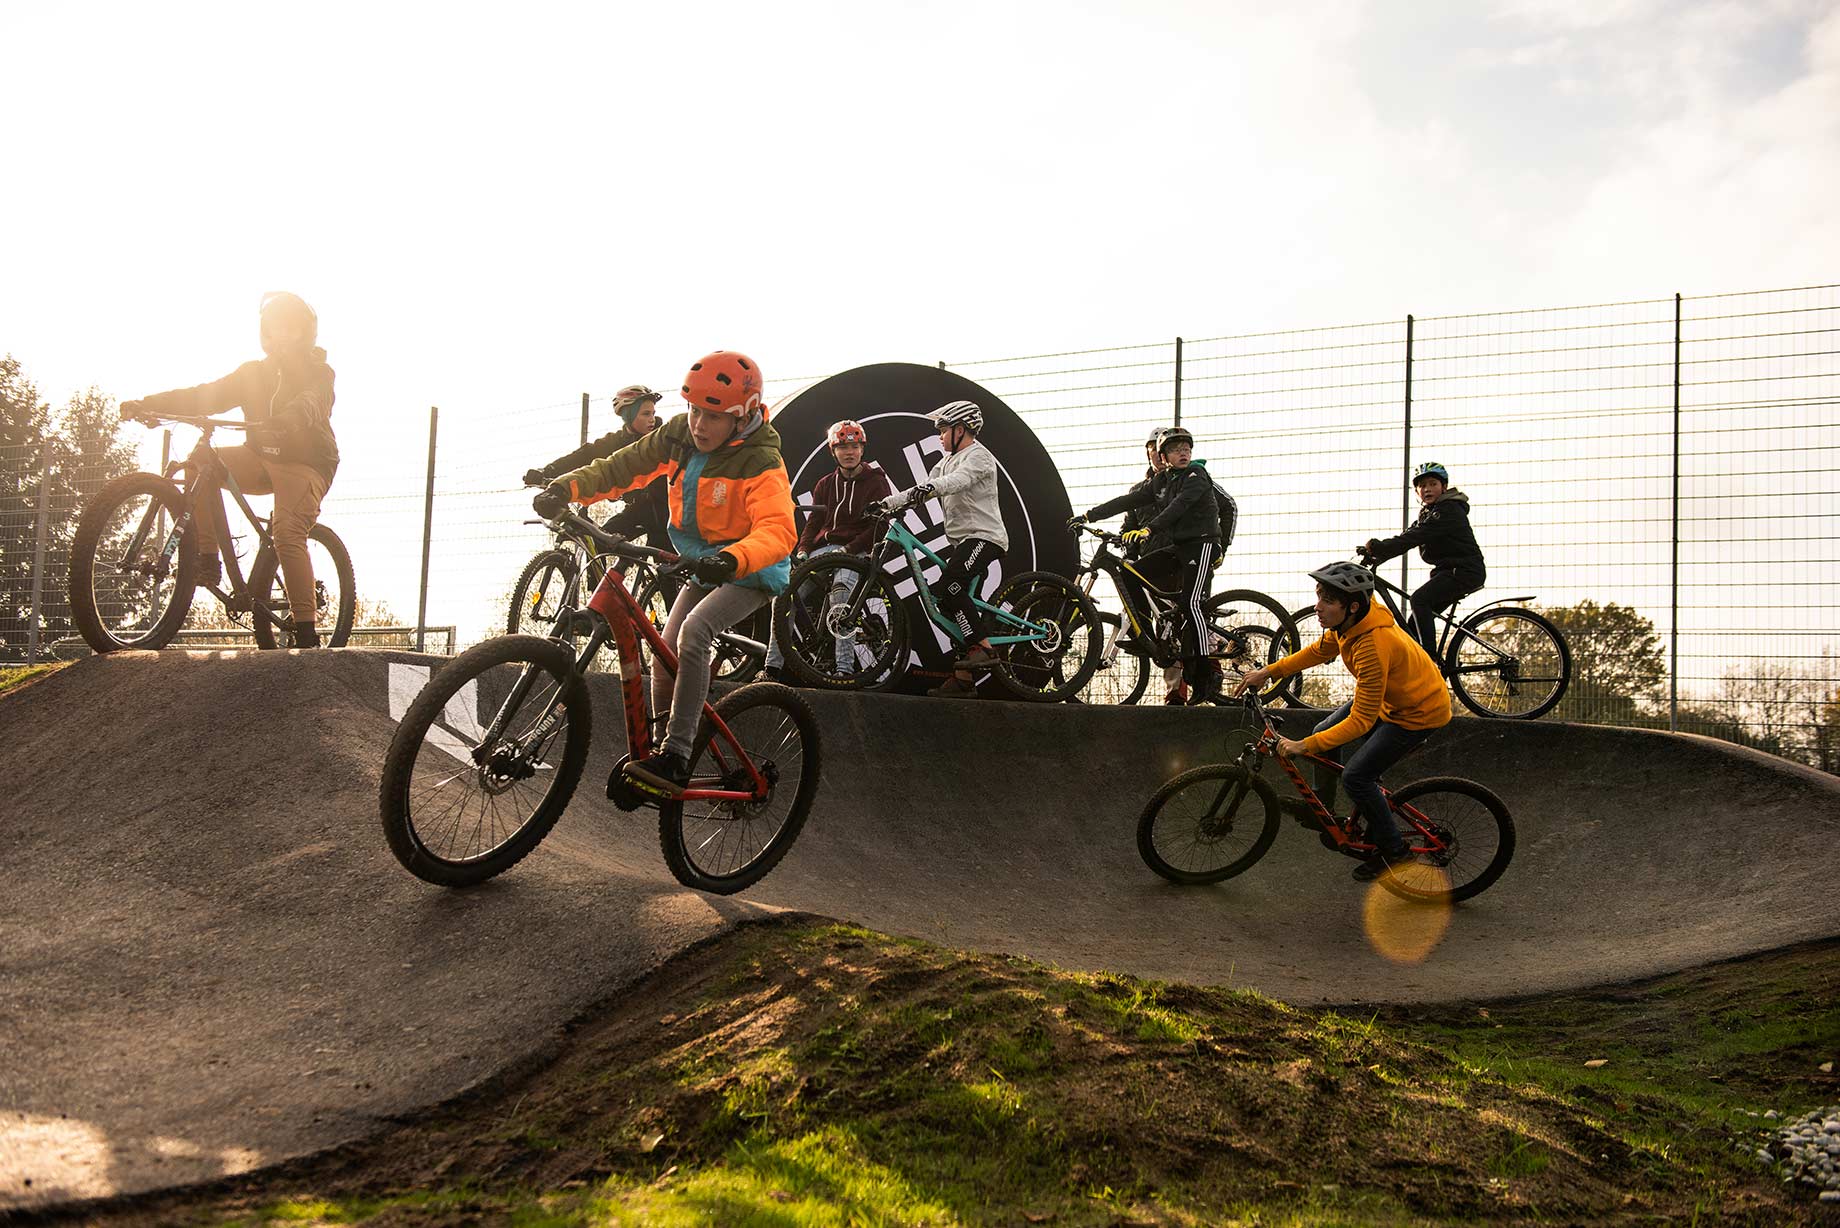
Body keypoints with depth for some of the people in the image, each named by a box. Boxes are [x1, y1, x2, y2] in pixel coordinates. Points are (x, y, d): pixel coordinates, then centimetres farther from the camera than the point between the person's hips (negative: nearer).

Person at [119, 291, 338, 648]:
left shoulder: (318, 374, -4)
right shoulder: (254, 372, 11)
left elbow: (308, 404, -28)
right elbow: (207, 395, 2)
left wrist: (285, 420, -52)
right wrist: (147, 403, -12)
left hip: (305, 463, -6)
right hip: (261, 458, 6)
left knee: (288, 534, -28)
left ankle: (306, 632, -26)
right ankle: (207, 559, -17)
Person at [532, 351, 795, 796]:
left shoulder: (759, 463, -26)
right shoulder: (678, 437, -7)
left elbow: (778, 530, -40)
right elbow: (621, 467, -7)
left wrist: (734, 559, -60)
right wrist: (567, 488, -25)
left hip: (751, 575, -7)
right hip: (704, 568, 7)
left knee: (693, 632, -28)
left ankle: (676, 758, -28)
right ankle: (659, 747, 16)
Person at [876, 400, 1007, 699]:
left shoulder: (979, 456, -7)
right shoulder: (948, 460, 22)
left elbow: (959, 480, -28)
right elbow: (923, 490, 13)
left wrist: (931, 486, -47)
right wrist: (889, 503, -1)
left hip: (984, 537, -10)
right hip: (961, 540, 10)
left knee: (949, 586, -28)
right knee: (948, 602, 5)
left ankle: (984, 648, -24)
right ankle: (964, 679, 8)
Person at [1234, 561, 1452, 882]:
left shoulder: (1373, 646, -38)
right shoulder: (1349, 622, -13)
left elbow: (1360, 721, -33)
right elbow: (1320, 651, 10)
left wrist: (1304, 745, -32)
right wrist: (1267, 672, 3)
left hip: (1420, 712, -9)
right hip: (1388, 695, 9)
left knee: (1356, 776, -12)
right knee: (1325, 731, 10)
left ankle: (1394, 852, 6)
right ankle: (1323, 808, 29)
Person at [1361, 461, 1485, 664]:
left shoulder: (1449, 510, -15)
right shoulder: (1428, 512, 17)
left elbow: (1415, 536, -25)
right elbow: (1408, 537, 8)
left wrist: (1379, 547, -30)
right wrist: (1377, 556, -6)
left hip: (1465, 571, -10)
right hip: (1449, 571, 10)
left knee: (1420, 599, -25)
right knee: (1415, 624, 4)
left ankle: (1430, 657, -26)